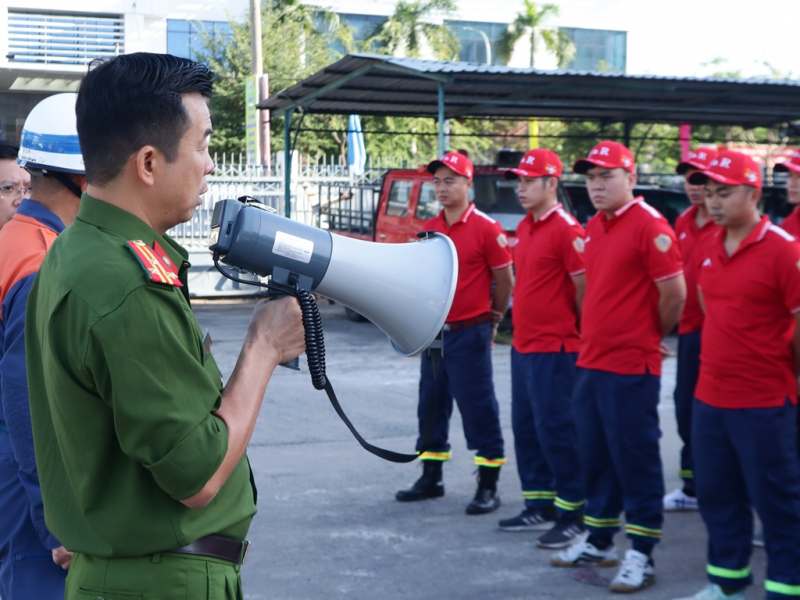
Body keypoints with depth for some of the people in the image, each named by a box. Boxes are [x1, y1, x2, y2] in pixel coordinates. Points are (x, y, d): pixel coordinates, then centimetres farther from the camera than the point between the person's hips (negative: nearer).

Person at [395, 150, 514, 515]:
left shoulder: (486, 228, -10)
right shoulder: (428, 230, 9)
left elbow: (504, 280, -4)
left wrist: (492, 320, 6)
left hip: (469, 334, -7)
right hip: (434, 332, 7)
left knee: (479, 409, -2)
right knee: (431, 406, 13)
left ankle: (488, 487, 6)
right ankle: (431, 478, 25)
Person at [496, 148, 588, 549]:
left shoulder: (566, 229, -14)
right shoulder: (524, 228, 13)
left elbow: (585, 288, -15)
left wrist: (575, 329, -5)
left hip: (554, 349, -9)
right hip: (523, 346, 9)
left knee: (556, 429, -5)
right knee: (525, 427, 14)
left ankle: (574, 514, 5)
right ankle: (539, 507, 25)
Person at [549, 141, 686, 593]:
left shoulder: (649, 225, -13)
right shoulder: (593, 228, 12)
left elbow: (675, 293, -13)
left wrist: (650, 336, 1)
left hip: (631, 368, -8)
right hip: (591, 362, 8)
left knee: (635, 458, 0)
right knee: (595, 455, 16)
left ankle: (642, 555, 10)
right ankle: (600, 541, 29)